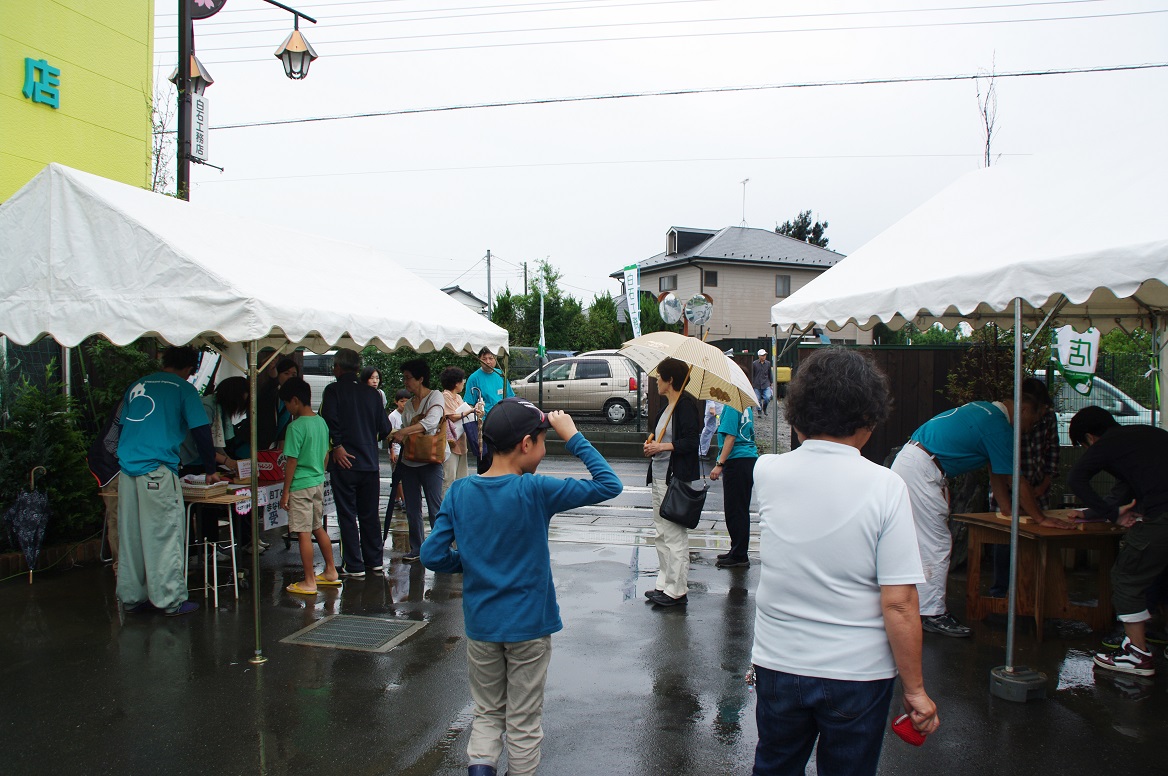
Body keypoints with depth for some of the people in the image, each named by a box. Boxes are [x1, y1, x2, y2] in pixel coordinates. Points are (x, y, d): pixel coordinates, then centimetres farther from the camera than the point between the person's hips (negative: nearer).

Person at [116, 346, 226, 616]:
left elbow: (123, 426, 24)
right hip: (158, 471, -6)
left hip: (127, 469, 6)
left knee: (130, 536, 11)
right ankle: (171, 600, 2)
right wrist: (210, 470, 9)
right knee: (164, 536, -1)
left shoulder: (136, 386, 18)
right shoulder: (183, 388, 1)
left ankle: (131, 597, 18)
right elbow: (202, 432, -1)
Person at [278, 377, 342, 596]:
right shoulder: (321, 422, 6)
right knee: (318, 528, 19)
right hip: (318, 482, 8)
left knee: (304, 533, 0)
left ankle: (309, 582, 6)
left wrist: (285, 491, -10)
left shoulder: (296, 427, -17)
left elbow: (292, 461, -16)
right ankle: (331, 572, 27)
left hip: (301, 486, -8)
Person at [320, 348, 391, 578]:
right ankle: (374, 561, 21)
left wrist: (337, 446, -12)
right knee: (369, 514, 14)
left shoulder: (333, 390, -6)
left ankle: (354, 566, 5)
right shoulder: (371, 393, 7)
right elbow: (384, 429, 7)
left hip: (345, 463, -4)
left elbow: (329, 420, -22)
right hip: (370, 463, 4)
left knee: (347, 515, 3)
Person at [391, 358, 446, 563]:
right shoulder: (408, 404, 16)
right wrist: (395, 436, -6)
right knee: (412, 509, 10)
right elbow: (404, 430, 16)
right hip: (409, 461, 7)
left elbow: (431, 422, -21)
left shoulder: (435, 397, -4)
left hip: (429, 461, -7)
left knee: (435, 508, -5)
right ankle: (416, 549, 20)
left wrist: (404, 432, -25)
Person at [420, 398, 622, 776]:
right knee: (524, 723, 13)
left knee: (487, 713, 20)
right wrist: (573, 437, -12)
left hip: (480, 626, 4)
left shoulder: (460, 491, -6)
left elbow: (432, 556, -6)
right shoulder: (535, 490, -19)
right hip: (529, 627, -3)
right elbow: (609, 485, -17)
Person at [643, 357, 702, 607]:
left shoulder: (686, 406, -13)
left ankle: (676, 591, 3)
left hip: (677, 480, -10)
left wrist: (663, 446, -19)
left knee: (675, 535, -4)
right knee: (661, 534, 15)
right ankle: (664, 584, 24)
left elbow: (691, 442, -20)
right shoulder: (666, 406, 16)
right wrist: (651, 443, 5)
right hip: (660, 478, 10)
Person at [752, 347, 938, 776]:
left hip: (778, 664, 3)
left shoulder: (767, 472, -10)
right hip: (858, 674, -2)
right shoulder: (884, 487, -18)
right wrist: (915, 690, -7)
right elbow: (898, 604, -17)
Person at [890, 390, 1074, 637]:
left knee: (927, 542, 15)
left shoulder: (988, 411, 18)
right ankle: (932, 614, 1)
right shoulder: (998, 426, -13)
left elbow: (996, 474, 24)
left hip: (908, 463, 11)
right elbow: (1017, 482, -8)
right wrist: (1041, 519, 3)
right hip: (919, 471, -11)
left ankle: (931, 605, 23)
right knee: (936, 544, -5)